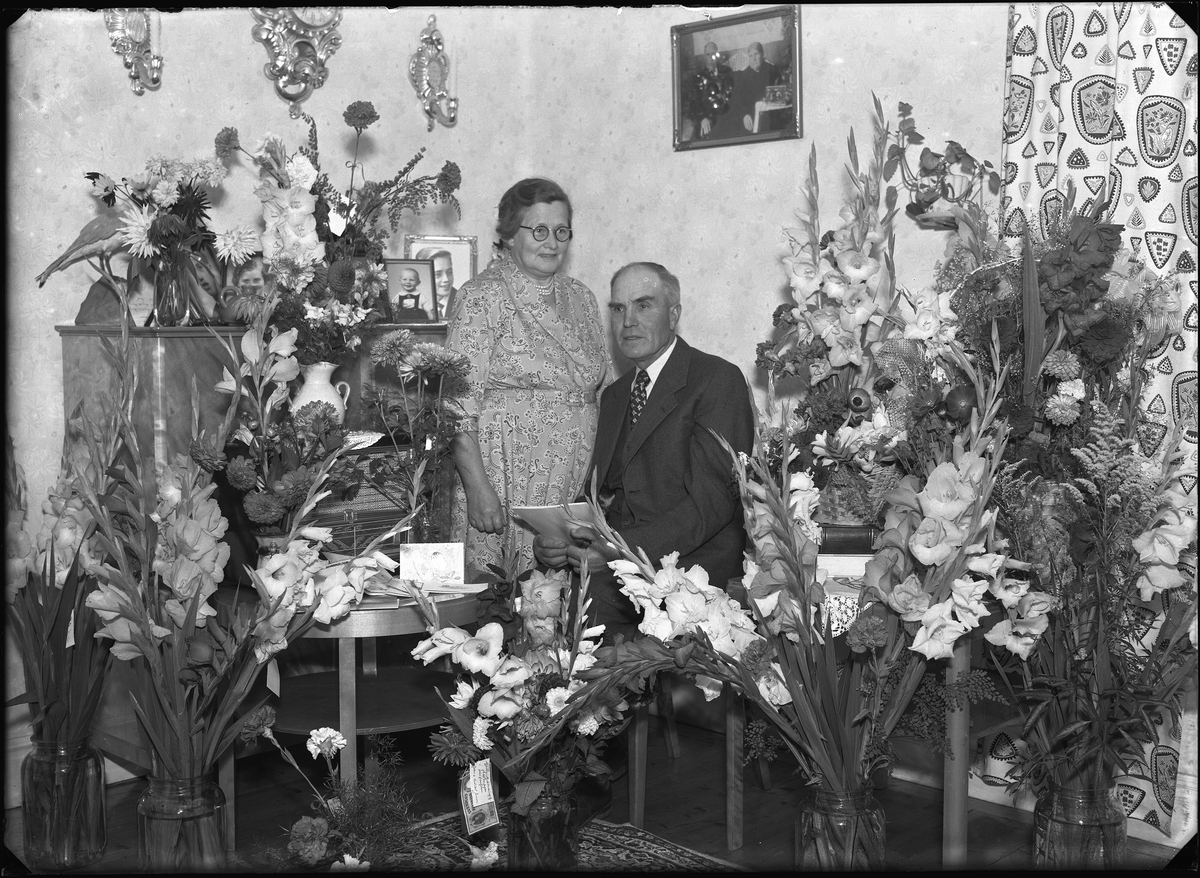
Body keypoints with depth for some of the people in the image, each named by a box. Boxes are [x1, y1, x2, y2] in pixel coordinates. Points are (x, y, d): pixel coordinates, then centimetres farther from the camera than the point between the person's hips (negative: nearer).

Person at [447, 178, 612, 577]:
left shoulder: (580, 297, 14)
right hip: (508, 486, -5)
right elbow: (458, 402, -11)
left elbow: (606, 389, 19)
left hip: (580, 489, 5)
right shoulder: (483, 296, -5)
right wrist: (477, 486, -18)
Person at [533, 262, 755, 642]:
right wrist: (557, 541, -4)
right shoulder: (614, 395, 21)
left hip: (690, 566, -6)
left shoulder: (719, 379, -4)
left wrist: (625, 548, -25)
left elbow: (713, 499, -14)